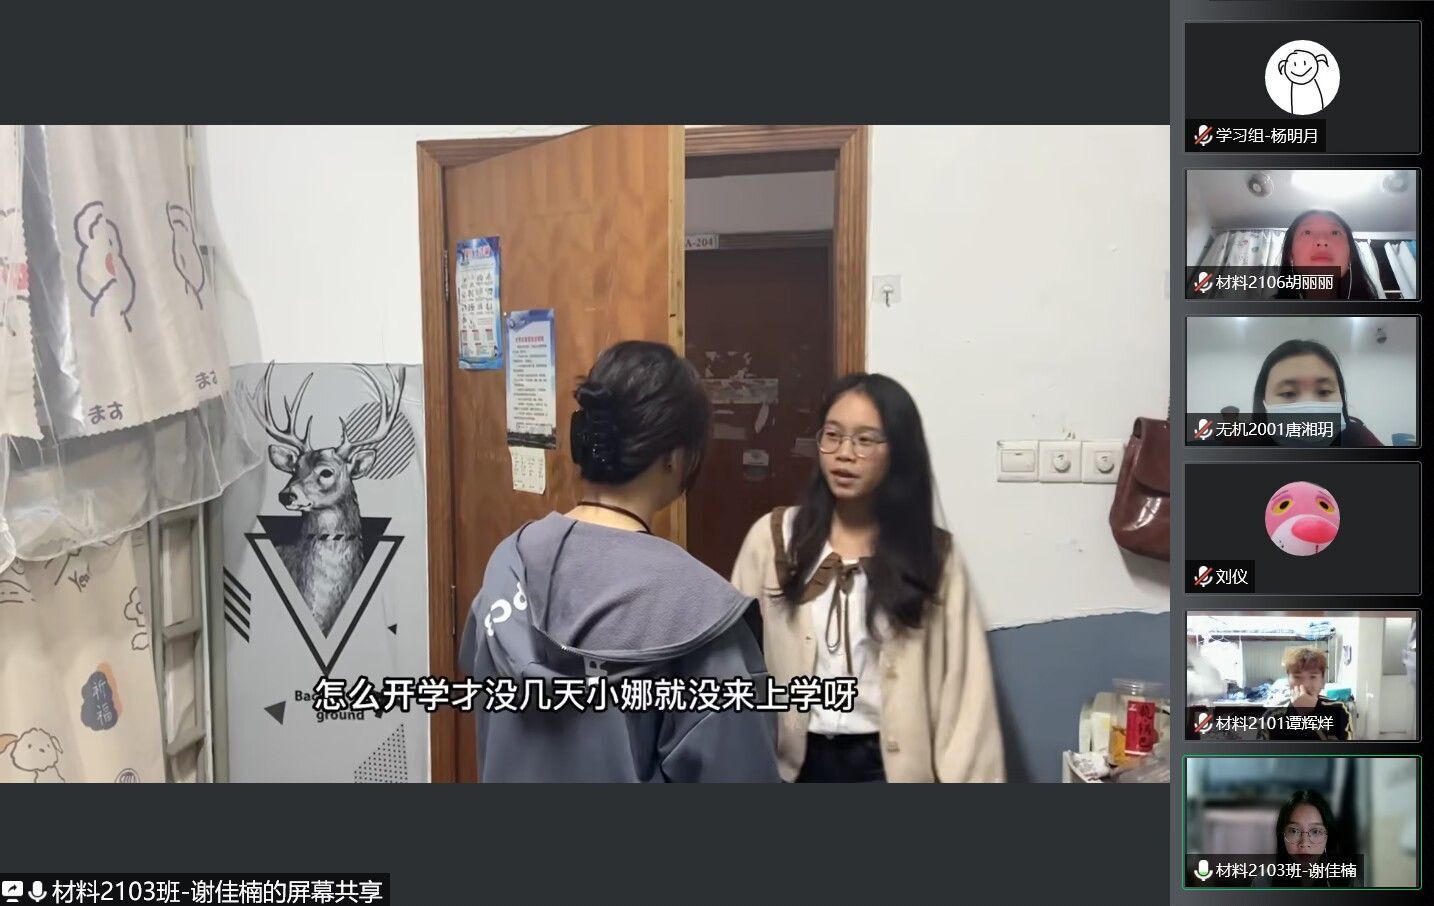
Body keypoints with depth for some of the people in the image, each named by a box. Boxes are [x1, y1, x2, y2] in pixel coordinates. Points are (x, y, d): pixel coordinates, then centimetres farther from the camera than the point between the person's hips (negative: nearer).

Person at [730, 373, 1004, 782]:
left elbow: (964, 681, -4)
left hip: (893, 762, 0)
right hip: (796, 760, 1)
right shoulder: (773, 538, -3)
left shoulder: (933, 553, -2)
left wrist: (962, 775, -10)